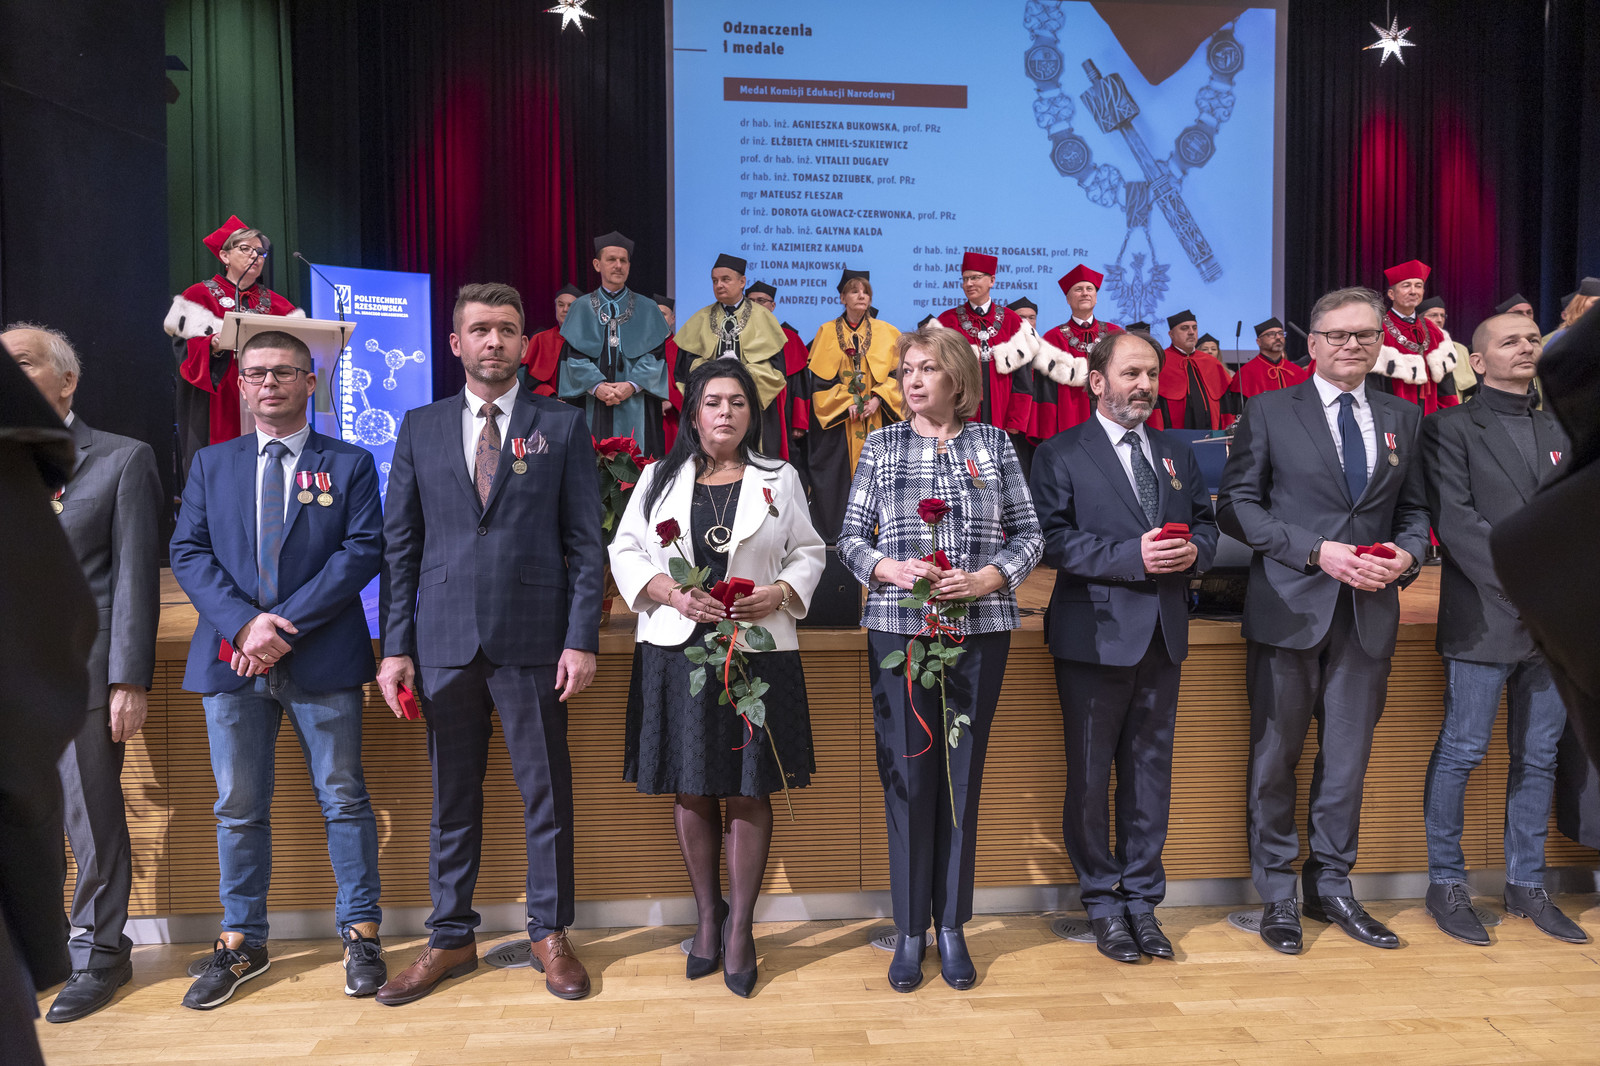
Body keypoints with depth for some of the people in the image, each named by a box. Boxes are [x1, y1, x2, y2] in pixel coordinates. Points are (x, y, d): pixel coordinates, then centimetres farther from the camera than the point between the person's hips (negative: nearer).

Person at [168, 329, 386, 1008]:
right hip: (230, 657, 3)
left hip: (322, 657, -2)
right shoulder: (210, 465, 14)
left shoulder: (350, 464, 5)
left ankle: (361, 934, 17)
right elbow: (188, 552, 5)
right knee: (238, 807, 11)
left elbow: (362, 550, -6)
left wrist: (286, 622, -15)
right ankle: (241, 944, 26)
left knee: (343, 798, 4)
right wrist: (243, 622, -12)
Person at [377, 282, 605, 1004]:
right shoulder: (420, 427, 10)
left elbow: (585, 542, 0)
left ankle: (550, 934, 24)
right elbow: (399, 545, 8)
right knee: (452, 801, 12)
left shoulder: (562, 426, 4)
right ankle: (451, 939, 28)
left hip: (533, 644, -2)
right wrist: (395, 647, 1)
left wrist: (581, 640, -8)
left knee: (547, 796, 7)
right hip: (444, 645, 2)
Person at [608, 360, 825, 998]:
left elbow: (809, 554, 10)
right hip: (677, 651, 1)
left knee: (748, 791, 2)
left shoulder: (780, 479, 10)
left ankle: (740, 924, 17)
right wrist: (672, 594, -11)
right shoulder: (659, 478, 10)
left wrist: (778, 594, -10)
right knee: (690, 790, 8)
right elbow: (625, 553, 6)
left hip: (759, 651, -1)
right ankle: (708, 916, 25)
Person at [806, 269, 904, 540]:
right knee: (837, 472, -4)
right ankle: (836, 531, 3)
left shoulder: (887, 333, 9)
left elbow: (898, 374, 5)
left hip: (876, 415, 1)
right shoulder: (827, 333, 6)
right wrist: (846, 403, -10)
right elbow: (819, 378, 1)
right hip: (837, 417, -1)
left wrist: (877, 399, -10)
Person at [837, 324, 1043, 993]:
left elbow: (1029, 534, 6)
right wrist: (891, 568, -13)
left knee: (962, 773, 6)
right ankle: (910, 931, 15)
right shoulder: (881, 447, 10)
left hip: (979, 629, 1)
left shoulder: (994, 445, 9)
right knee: (907, 775, 2)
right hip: (897, 628, 0)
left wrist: (987, 578, -11)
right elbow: (850, 538, 6)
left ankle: (952, 926, 20)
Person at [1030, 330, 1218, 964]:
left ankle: (1142, 899, 26)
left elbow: (1207, 524, 18)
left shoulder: (1177, 456, 16)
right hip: (1095, 635, -5)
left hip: (1163, 635, 5)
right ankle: (1102, 902, 21)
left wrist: (1194, 551, -5)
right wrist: (1131, 556, -20)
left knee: (1151, 772, 12)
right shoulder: (1060, 455, -2)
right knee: (1089, 775, 4)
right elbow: (1051, 539, -12)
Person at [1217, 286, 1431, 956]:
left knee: (1348, 758, 12)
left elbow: (1415, 510, 16)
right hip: (1289, 607, -3)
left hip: (1369, 613, 4)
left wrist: (1407, 553, -6)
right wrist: (1318, 551, -15)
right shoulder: (1270, 412, -1)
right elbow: (1237, 505, -6)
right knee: (1275, 755, 6)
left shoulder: (1402, 418, 12)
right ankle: (1276, 893, 20)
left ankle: (1332, 886, 29)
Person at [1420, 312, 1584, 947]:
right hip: (1484, 622, -6)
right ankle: (1445, 883, 12)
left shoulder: (1557, 432, 16)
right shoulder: (1450, 428, -1)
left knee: (1539, 757, 11)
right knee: (1462, 752, -1)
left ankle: (1526, 885, 23)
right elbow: (1456, 520, -11)